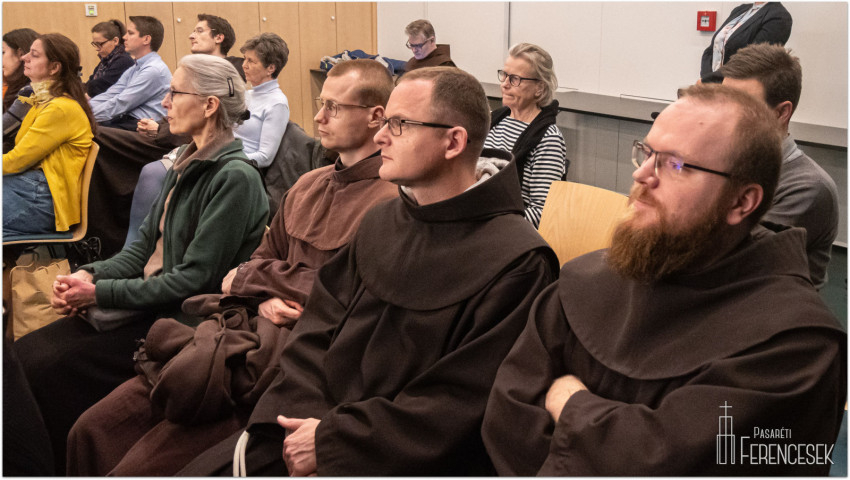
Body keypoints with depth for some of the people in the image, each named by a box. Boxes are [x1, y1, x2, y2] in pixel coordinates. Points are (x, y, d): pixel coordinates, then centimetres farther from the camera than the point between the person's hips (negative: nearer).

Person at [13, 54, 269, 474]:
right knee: (24, 352, -3)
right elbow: (146, 245, 15)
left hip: (183, 321, -9)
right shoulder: (187, 163, 12)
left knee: (48, 366, -16)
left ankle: (72, 466, 5)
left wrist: (102, 293, -15)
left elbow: (195, 279, -19)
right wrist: (91, 275, -3)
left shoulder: (234, 178, -17)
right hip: (147, 302, 9)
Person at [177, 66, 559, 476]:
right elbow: (317, 330, 7)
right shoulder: (381, 222, 10)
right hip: (318, 422, 6)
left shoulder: (518, 262, -14)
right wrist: (302, 419, -9)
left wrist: (332, 440, -15)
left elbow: (459, 407, -16)